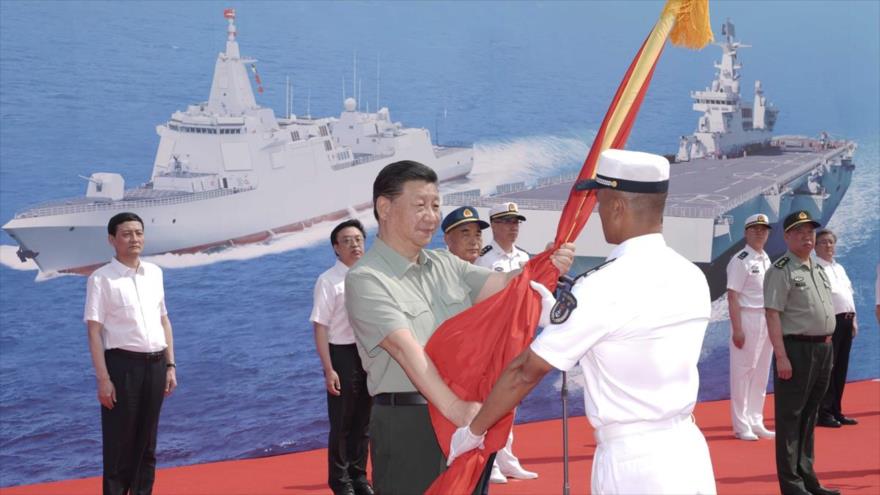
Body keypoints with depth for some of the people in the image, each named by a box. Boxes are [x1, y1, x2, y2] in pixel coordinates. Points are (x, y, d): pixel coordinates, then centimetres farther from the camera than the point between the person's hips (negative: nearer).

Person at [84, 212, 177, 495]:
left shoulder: (154, 273, 11)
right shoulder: (102, 278, -6)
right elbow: (94, 331, -9)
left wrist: (170, 366, 10)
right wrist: (103, 379, -15)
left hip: (155, 364, 5)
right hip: (123, 364, -5)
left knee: (147, 442, 11)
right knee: (119, 443, -1)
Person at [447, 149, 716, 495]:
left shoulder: (603, 286, -14)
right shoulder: (693, 278, 5)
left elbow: (526, 371, -8)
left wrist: (472, 431, 5)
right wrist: (554, 316, 21)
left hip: (632, 465, -6)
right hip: (691, 453, 7)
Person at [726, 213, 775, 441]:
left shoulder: (766, 260, 15)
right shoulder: (741, 260, -10)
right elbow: (733, 296, -15)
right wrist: (737, 329, -20)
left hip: (767, 320, 8)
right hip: (748, 318, -8)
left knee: (761, 373, 12)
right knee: (743, 371, -5)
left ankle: (756, 422, 19)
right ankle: (741, 425, 0)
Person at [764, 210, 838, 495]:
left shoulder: (818, 269, 16)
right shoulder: (781, 271, -9)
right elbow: (773, 314, -15)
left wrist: (827, 348, 14)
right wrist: (781, 356, -21)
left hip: (823, 349, 8)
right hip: (796, 349, -8)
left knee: (810, 415, 15)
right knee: (790, 417, -2)